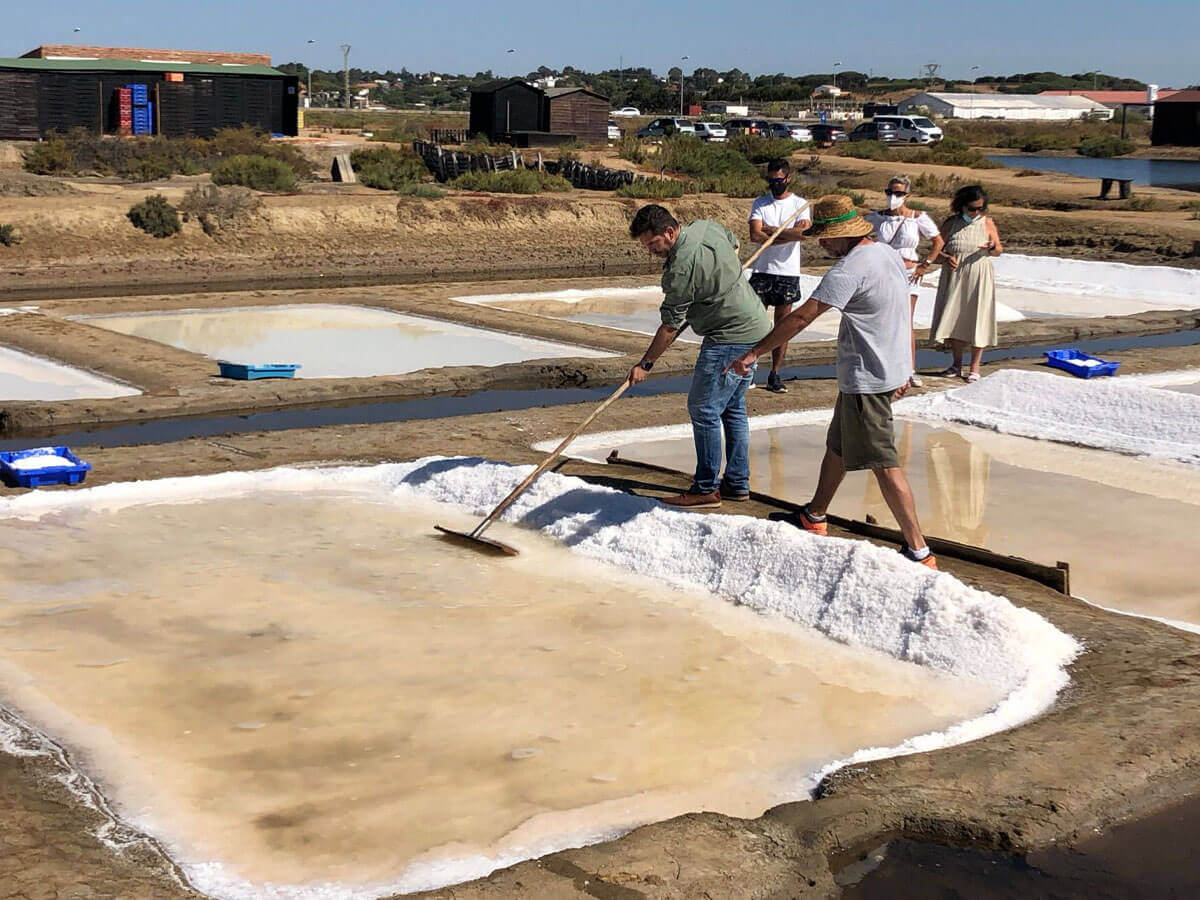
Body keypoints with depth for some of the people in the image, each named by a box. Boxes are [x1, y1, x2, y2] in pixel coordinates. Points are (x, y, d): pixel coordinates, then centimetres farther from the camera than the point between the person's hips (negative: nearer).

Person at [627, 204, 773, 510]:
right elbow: (734, 245, 26)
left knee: (704, 410, -5)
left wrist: (646, 363, -5)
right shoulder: (707, 226, 3)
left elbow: (670, 326, -16)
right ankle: (738, 484, 23)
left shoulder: (681, 269, -23)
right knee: (732, 408, 16)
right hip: (755, 327, 11)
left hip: (730, 337, -11)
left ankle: (706, 489, 0)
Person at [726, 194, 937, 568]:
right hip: (891, 369, 10)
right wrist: (905, 367, 24)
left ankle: (919, 550, -4)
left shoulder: (850, 268, -21)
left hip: (866, 380, -10)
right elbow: (904, 314, 16)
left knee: (884, 464, -6)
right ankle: (814, 517, 39)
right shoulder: (890, 254, 8)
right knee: (837, 446, 23)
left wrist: (755, 352, -18)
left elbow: (801, 318, -23)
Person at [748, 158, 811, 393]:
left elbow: (803, 232, -15)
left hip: (788, 272, 0)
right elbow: (755, 235, -9)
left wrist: (770, 229, -11)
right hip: (762, 271, 0)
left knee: (782, 325, 4)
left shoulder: (800, 204, 4)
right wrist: (788, 232, -11)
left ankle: (775, 375, 10)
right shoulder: (760, 203, 6)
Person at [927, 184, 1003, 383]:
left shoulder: (987, 223, 3)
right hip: (954, 276, 1)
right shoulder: (951, 223, 3)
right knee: (953, 318, 5)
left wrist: (992, 248, -18)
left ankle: (975, 367, 6)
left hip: (979, 277, -1)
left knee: (977, 318, -1)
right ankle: (957, 364, 18)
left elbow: (999, 249, 5)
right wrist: (946, 258, -16)